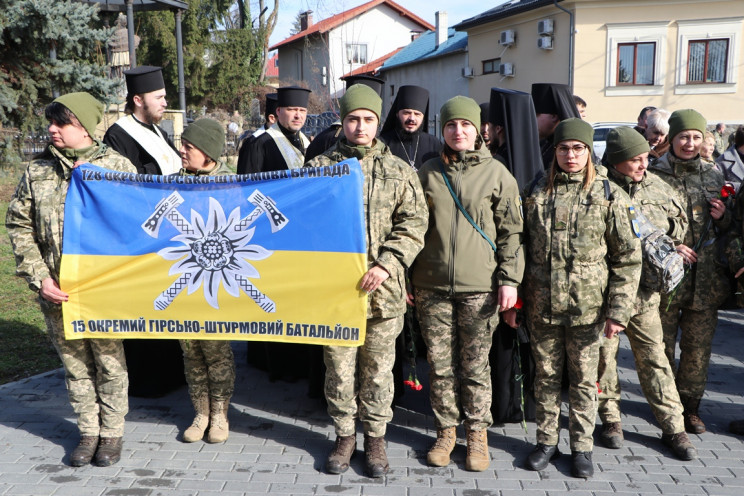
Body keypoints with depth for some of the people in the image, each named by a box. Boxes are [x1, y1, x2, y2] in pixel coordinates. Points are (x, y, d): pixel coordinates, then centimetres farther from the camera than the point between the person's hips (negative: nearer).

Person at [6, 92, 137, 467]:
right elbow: (19, 228, 7)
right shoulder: (36, 172, 6)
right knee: (74, 362, 12)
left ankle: (112, 432, 24)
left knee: (109, 361, 6)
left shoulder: (117, 167, -3)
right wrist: (39, 278, -4)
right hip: (57, 291, 3)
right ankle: (88, 431, 28)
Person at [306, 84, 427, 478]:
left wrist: (386, 264, -14)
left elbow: (413, 223, -1)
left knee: (378, 368, 9)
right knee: (339, 367, 8)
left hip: (383, 288, 0)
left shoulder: (398, 171, 6)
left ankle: (375, 438, 25)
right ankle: (344, 435, 26)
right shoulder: (320, 167, 6)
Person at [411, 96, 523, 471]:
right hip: (431, 285, 2)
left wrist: (509, 279, -5)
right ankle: (446, 430, 24)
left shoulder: (496, 173, 3)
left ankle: (477, 433, 22)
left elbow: (511, 230, 3)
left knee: (476, 364, 6)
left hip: (479, 286, -2)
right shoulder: (427, 173, 9)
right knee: (440, 364, 8)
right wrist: (405, 277, 9)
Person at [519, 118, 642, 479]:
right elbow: (523, 247, 11)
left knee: (584, 378, 9)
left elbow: (628, 259, -2)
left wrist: (618, 310, -7)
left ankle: (581, 446, 25)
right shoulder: (538, 192, 6)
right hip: (542, 305, 2)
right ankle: (547, 441, 28)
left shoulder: (609, 195, -2)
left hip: (587, 306, -2)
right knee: (546, 375, 12)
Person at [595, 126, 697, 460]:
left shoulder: (657, 187, 9)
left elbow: (680, 224, 20)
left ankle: (673, 427, 17)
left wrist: (662, 227, -1)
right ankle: (610, 418, 26)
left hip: (645, 289, 4)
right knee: (603, 355, 9)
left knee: (653, 357, 8)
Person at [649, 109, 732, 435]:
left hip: (705, 278, 3)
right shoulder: (653, 175, -3)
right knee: (662, 346, 6)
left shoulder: (713, 175, 11)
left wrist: (722, 217, -2)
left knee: (698, 347, 9)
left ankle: (690, 406, 24)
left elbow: (728, 228, 20)